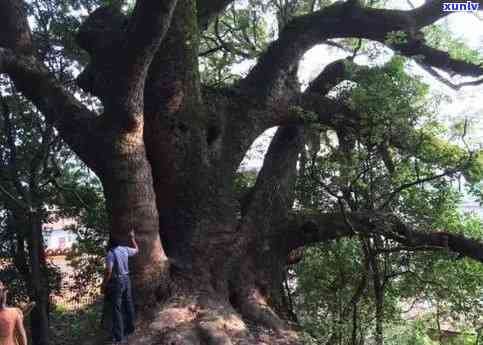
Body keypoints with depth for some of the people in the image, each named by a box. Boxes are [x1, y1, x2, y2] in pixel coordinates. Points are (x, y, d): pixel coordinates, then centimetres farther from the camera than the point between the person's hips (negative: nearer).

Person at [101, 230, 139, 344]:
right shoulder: (125, 249, 1)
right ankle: (129, 328, 32)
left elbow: (108, 271, -21)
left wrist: (104, 284, -11)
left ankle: (118, 336, 2)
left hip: (116, 282, -7)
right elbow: (136, 250, 22)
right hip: (126, 279, 7)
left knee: (117, 308, -1)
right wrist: (132, 238, 33)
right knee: (128, 304, 18)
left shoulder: (110, 253, -17)